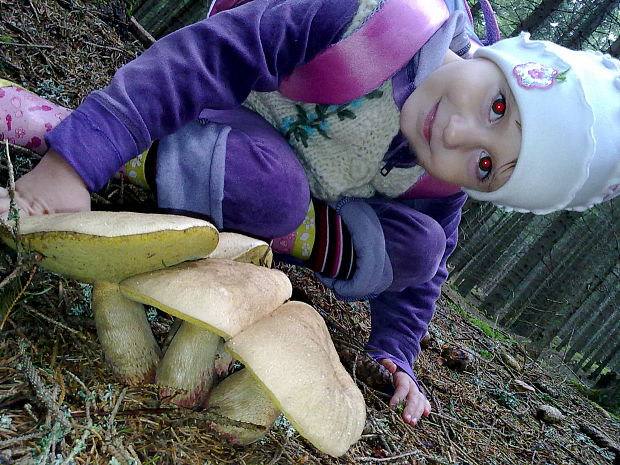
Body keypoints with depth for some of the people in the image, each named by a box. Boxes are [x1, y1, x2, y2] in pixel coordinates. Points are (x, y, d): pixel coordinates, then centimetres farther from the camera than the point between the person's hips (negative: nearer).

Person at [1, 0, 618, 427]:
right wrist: (78, 157, -42)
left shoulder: (441, 186, -17)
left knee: (418, 247, -18)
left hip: (284, 190, 4)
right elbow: (210, 54, -36)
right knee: (270, 186, -40)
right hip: (208, 122, -3)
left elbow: (412, 265, 1)